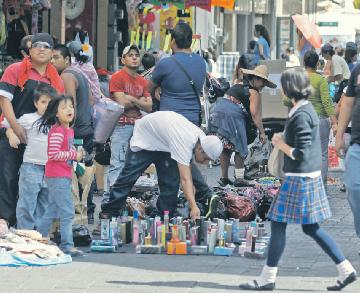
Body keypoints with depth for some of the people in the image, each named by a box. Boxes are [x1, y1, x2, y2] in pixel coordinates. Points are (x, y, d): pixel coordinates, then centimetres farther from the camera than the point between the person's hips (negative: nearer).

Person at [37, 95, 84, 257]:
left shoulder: (69, 130, 13)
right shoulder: (57, 131, -16)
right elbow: (53, 154, -23)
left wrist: (77, 154, 7)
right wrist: (74, 155, -18)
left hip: (64, 176, 10)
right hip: (57, 177, -10)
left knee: (51, 211, 16)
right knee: (67, 212, -11)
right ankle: (67, 245, -9)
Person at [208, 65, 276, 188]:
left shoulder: (238, 86, 25)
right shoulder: (254, 93, 1)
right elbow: (255, 114, -5)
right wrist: (262, 132, -1)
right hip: (232, 115, -7)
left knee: (225, 148, 17)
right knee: (240, 149, 4)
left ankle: (224, 177, 21)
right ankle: (239, 179, 3)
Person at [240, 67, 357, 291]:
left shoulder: (301, 115, -19)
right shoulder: (307, 109, 11)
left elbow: (300, 154, -22)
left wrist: (280, 144, -8)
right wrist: (282, 141, 10)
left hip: (299, 179, -10)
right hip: (311, 175, 10)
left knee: (278, 224, -1)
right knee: (311, 228, 13)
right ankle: (346, 270, 12)